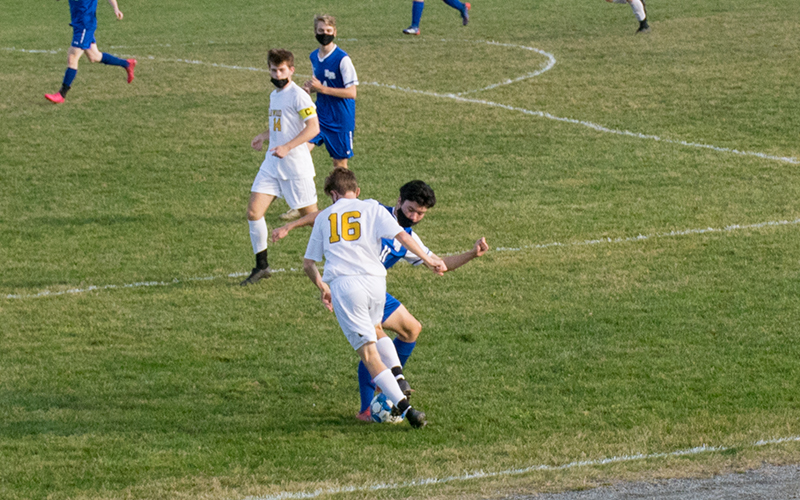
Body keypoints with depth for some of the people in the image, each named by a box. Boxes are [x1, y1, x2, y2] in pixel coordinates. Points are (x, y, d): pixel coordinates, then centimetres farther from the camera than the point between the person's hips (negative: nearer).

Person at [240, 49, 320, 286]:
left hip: (296, 166, -8)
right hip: (272, 164, 8)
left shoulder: (297, 95, -12)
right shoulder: (274, 95, 14)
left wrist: (287, 147, -25)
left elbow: (313, 127, -19)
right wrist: (264, 136, 11)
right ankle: (261, 266, 6)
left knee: (311, 215, 2)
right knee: (253, 212, -3)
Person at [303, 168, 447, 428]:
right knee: (376, 330, 31)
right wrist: (427, 259, 4)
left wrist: (322, 287, 35)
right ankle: (398, 378, 10)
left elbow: (308, 263, 21)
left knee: (369, 353, -2)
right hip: (374, 280, 1)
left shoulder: (323, 217, 19)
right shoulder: (371, 208, 14)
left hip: (343, 284, -1)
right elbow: (401, 235, -1)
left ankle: (404, 406, -15)